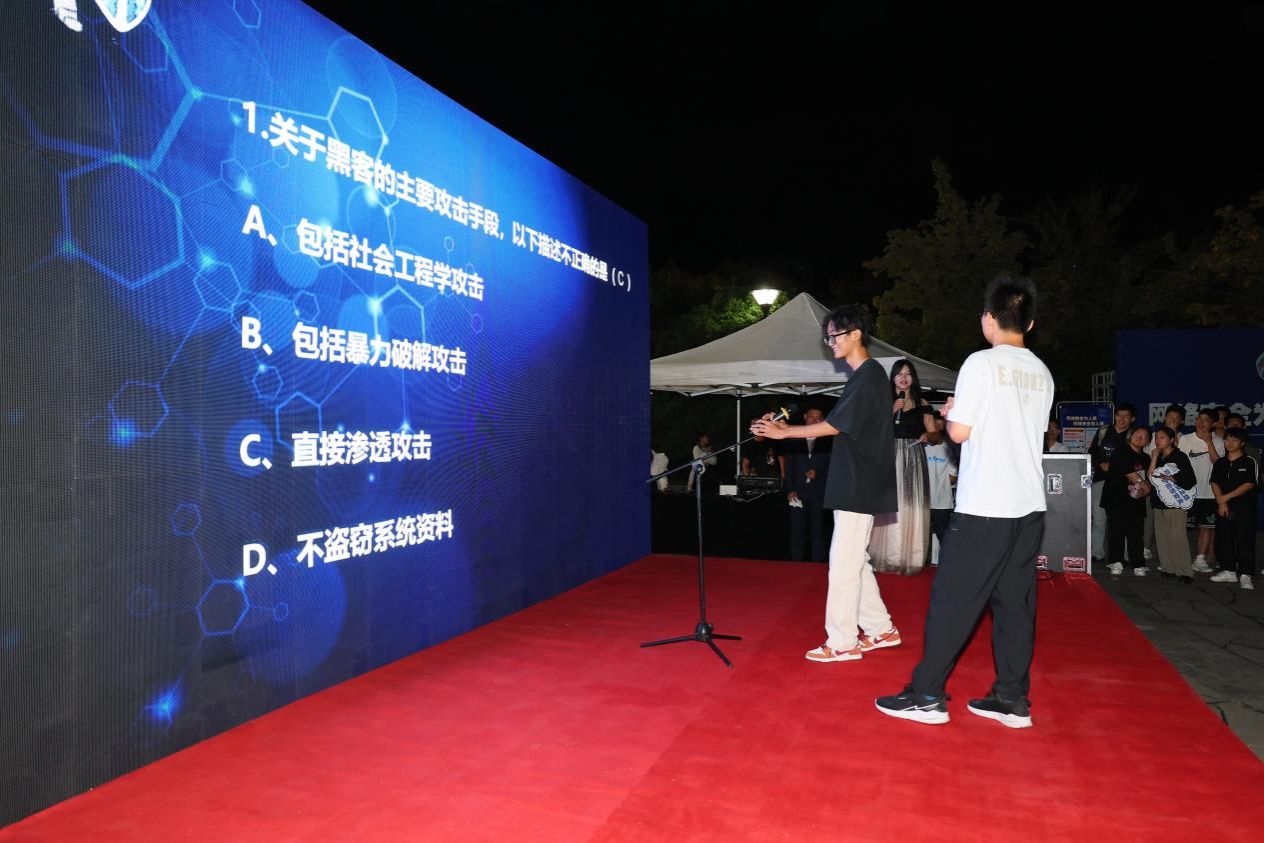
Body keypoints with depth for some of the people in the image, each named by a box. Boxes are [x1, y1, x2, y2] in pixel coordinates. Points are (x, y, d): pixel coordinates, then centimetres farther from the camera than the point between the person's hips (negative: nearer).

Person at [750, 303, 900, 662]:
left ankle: (842, 642, 5)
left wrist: (784, 433, -12)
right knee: (855, 561, 16)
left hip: (860, 488, -10)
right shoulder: (864, 375, 15)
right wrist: (788, 429, 5)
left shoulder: (868, 376, -14)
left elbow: (834, 425, -18)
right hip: (857, 486, 10)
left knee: (844, 563, -4)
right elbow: (842, 429, 14)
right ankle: (881, 629, 25)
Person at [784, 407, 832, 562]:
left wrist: (818, 473, -12)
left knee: (817, 531, 3)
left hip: (819, 493, -1)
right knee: (797, 531, 0)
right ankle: (797, 563, 5)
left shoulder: (828, 441, 8)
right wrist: (790, 490, -3)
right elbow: (789, 467, 7)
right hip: (797, 492, 1)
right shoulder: (794, 441, 11)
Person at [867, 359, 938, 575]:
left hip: (912, 460, 1)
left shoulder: (922, 404, 11)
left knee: (911, 508, -2)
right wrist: (891, 412, -9)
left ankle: (910, 559, 4)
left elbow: (935, 434, 8)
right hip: (889, 458, -1)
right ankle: (887, 558, 0)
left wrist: (927, 436, -13)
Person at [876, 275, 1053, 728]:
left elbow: (959, 432, -11)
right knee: (1015, 601, 11)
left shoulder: (981, 363, -9)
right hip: (1030, 505, 7)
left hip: (984, 506, -7)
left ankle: (926, 695, 6)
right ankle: (1013, 699, 17)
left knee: (952, 598, 0)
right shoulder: (1042, 373, 11)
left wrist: (952, 412, 10)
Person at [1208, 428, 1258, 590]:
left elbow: (1249, 484, -10)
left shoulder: (1250, 462, -3)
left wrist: (1226, 497, -13)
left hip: (1244, 508, -5)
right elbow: (1215, 483, 6)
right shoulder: (1219, 463, 11)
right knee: (1223, 540, 8)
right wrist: (1221, 502, -8)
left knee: (1245, 541, -5)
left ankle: (1245, 575, -2)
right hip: (1223, 508, 5)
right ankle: (1228, 571, 18)